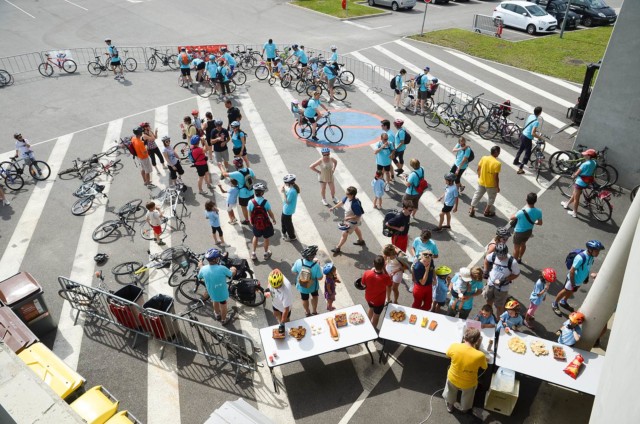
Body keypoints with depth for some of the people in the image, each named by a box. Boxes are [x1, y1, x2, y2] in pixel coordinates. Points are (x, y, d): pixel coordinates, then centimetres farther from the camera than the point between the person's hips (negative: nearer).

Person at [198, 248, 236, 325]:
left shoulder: (204, 269, -23)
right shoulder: (222, 268, -34)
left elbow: (199, 276, 1)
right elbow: (232, 274, -14)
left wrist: (201, 266, 19)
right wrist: (233, 269, 10)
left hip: (212, 292, 3)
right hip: (222, 292, -3)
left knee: (215, 302, 33)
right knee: (223, 305, 24)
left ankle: (217, 315, 59)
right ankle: (224, 320, 47)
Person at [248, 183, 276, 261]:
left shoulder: (251, 202, -18)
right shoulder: (266, 202, -24)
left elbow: (250, 214, -6)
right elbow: (270, 213, -14)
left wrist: (252, 222, 12)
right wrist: (274, 219, 6)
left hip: (256, 224, 2)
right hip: (265, 224, -2)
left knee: (256, 237, 27)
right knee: (266, 238, 21)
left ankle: (253, 253, 33)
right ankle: (266, 253, 38)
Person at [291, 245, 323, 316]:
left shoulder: (298, 262, -30)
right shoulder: (316, 265, -36)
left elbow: (293, 271, -11)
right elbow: (320, 278, -23)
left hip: (302, 286, 2)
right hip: (313, 286, -1)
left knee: (305, 299, 30)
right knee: (314, 296, 33)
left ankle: (308, 312, 56)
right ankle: (314, 311, 54)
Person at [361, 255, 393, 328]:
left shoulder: (366, 273, -30)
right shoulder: (386, 277, -36)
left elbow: (363, 284, -9)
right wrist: (384, 269, -15)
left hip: (368, 297, 3)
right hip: (379, 301, -3)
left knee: (371, 308, 35)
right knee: (376, 316, 25)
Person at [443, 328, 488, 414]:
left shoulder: (454, 346, -29)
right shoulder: (480, 355, -34)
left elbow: (448, 354, -3)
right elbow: (484, 367, -9)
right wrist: (478, 349, -10)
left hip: (452, 378, 1)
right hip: (468, 384, -1)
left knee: (451, 393, 37)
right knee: (467, 397, 36)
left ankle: (449, 406, 63)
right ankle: (465, 408, 64)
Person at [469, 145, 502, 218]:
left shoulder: (484, 158, -10)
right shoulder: (497, 163, -24)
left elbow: (478, 169, 0)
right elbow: (496, 177, -20)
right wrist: (497, 186, -7)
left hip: (481, 182, 4)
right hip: (491, 184, -4)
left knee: (477, 195, 21)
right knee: (491, 197, 21)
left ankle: (472, 211, 28)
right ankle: (487, 211, 35)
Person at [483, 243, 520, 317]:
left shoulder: (512, 262, -27)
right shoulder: (493, 255, -17)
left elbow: (516, 274, -12)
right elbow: (486, 259, 7)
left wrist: (505, 280, -23)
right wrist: (486, 271, 2)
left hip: (502, 288, -4)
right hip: (490, 284, 4)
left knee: (499, 306, 10)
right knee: (489, 301, 25)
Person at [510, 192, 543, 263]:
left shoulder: (522, 212, -35)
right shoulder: (538, 212, -19)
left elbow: (512, 218, -16)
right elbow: (540, 223, -2)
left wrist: (516, 213, 3)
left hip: (519, 232, -5)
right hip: (529, 231, 5)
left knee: (516, 248, 15)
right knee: (523, 244, 31)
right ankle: (519, 259, 52)